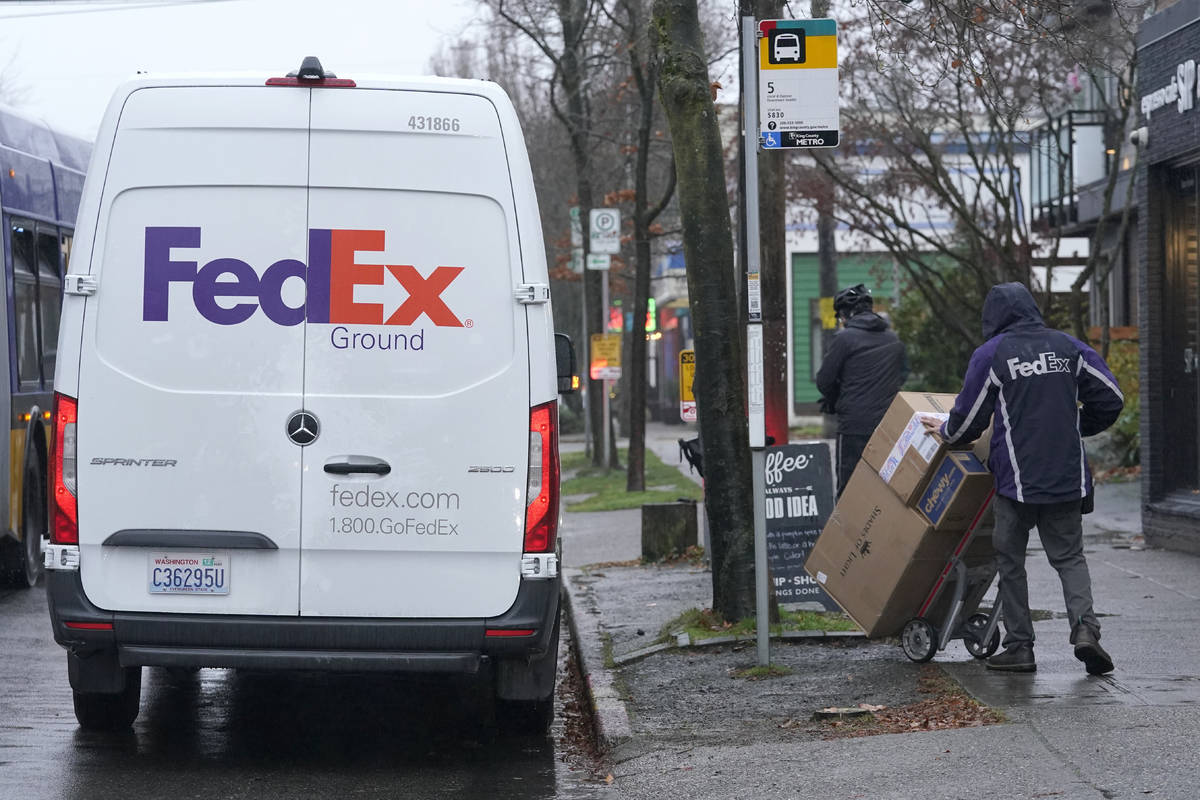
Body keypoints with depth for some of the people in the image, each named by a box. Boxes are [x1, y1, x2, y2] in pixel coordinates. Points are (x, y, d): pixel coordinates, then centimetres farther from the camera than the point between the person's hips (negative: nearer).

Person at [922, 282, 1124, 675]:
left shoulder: (991, 355, -4)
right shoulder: (1068, 347, 6)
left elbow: (968, 420, 0)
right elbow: (1110, 398, 6)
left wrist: (944, 431, 23)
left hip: (1016, 478, -3)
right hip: (1068, 477, 3)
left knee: (1011, 560, 10)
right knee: (1069, 555, 10)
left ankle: (1019, 646, 7)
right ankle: (1084, 625, -13)